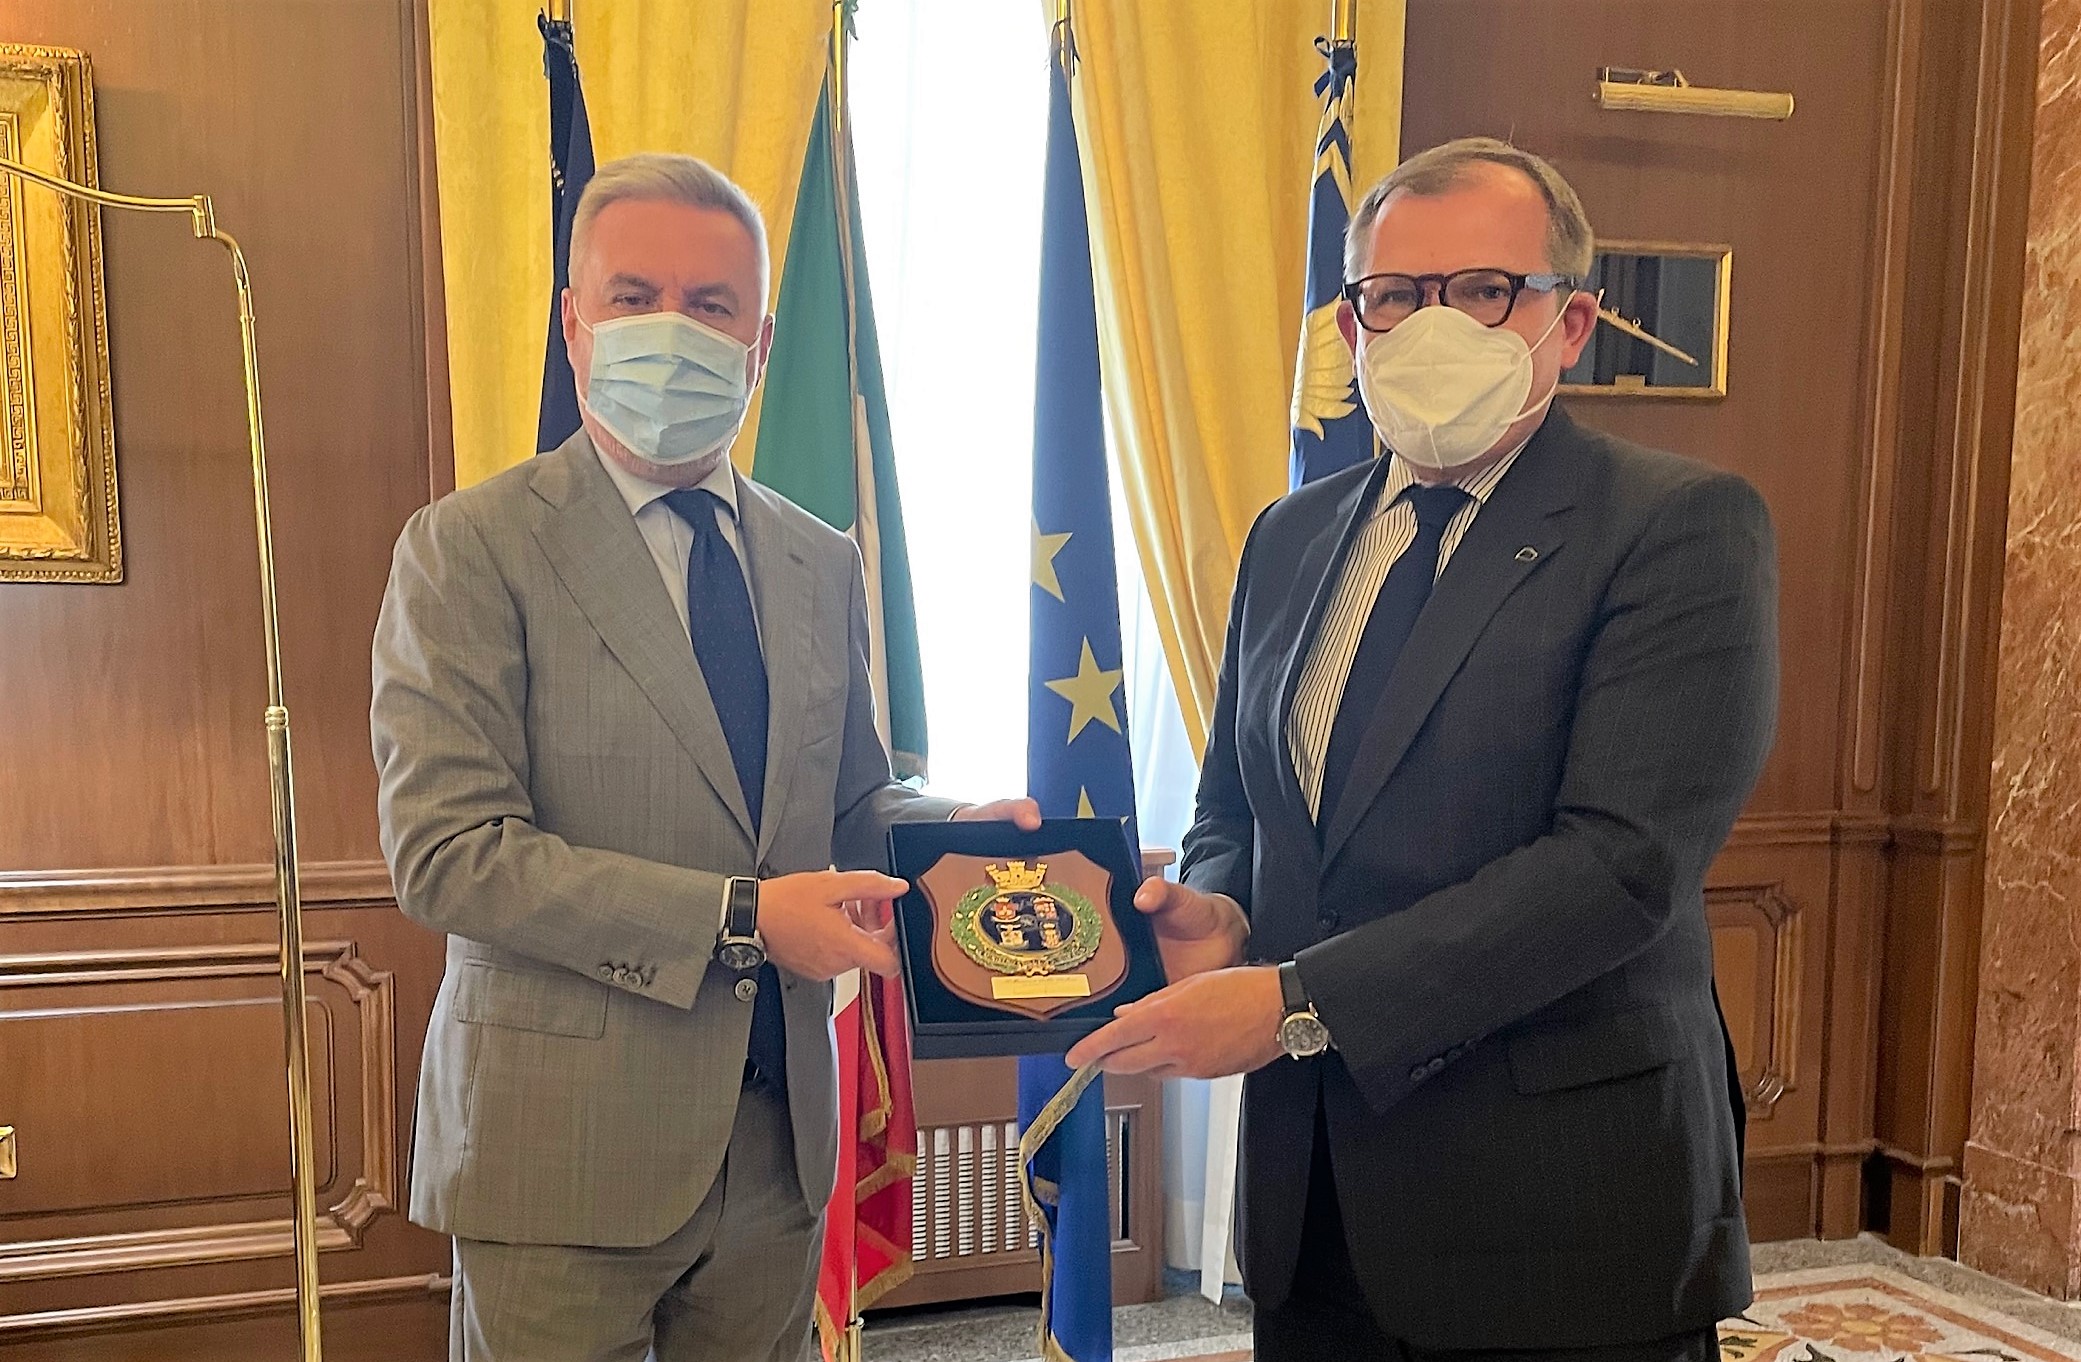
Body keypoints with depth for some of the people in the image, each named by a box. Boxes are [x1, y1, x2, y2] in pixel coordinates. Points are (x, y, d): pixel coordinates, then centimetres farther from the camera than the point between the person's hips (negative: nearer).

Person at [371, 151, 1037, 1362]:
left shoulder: (824, 565, 9)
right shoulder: (471, 549, -8)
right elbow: (447, 851, -17)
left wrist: (948, 827, -7)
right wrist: (739, 918, -22)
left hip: (782, 1138, 5)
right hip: (566, 1149, -4)